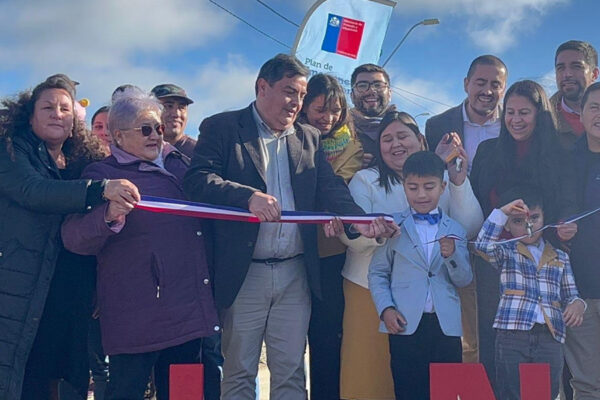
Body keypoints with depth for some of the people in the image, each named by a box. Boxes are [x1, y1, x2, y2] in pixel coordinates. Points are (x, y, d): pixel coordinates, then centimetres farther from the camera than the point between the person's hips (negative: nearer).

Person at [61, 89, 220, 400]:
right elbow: (73, 237, -14)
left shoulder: (179, 163, 15)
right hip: (139, 317, -6)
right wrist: (109, 216, -32)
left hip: (189, 312, 6)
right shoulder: (102, 174, -3)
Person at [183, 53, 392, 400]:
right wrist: (248, 196, -27)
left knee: (291, 372, 7)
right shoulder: (222, 128, 1)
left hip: (296, 274, 4)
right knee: (239, 371, 5)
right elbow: (198, 179, -12)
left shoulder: (310, 139, 15)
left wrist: (358, 219, -17)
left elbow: (331, 189, 3)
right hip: (244, 274, -3)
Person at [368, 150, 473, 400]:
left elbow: (464, 280, 6)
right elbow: (377, 272, 5)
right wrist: (385, 309, -8)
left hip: (446, 325, 2)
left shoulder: (455, 230, 10)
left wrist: (452, 255, -14)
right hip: (405, 324, -1)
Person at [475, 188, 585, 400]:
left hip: (550, 337, 3)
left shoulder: (560, 258, 19)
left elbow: (570, 294, 19)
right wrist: (501, 212, -12)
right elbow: (483, 245, -11)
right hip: (512, 335, -3)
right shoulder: (506, 253, 10)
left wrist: (576, 304, -4)